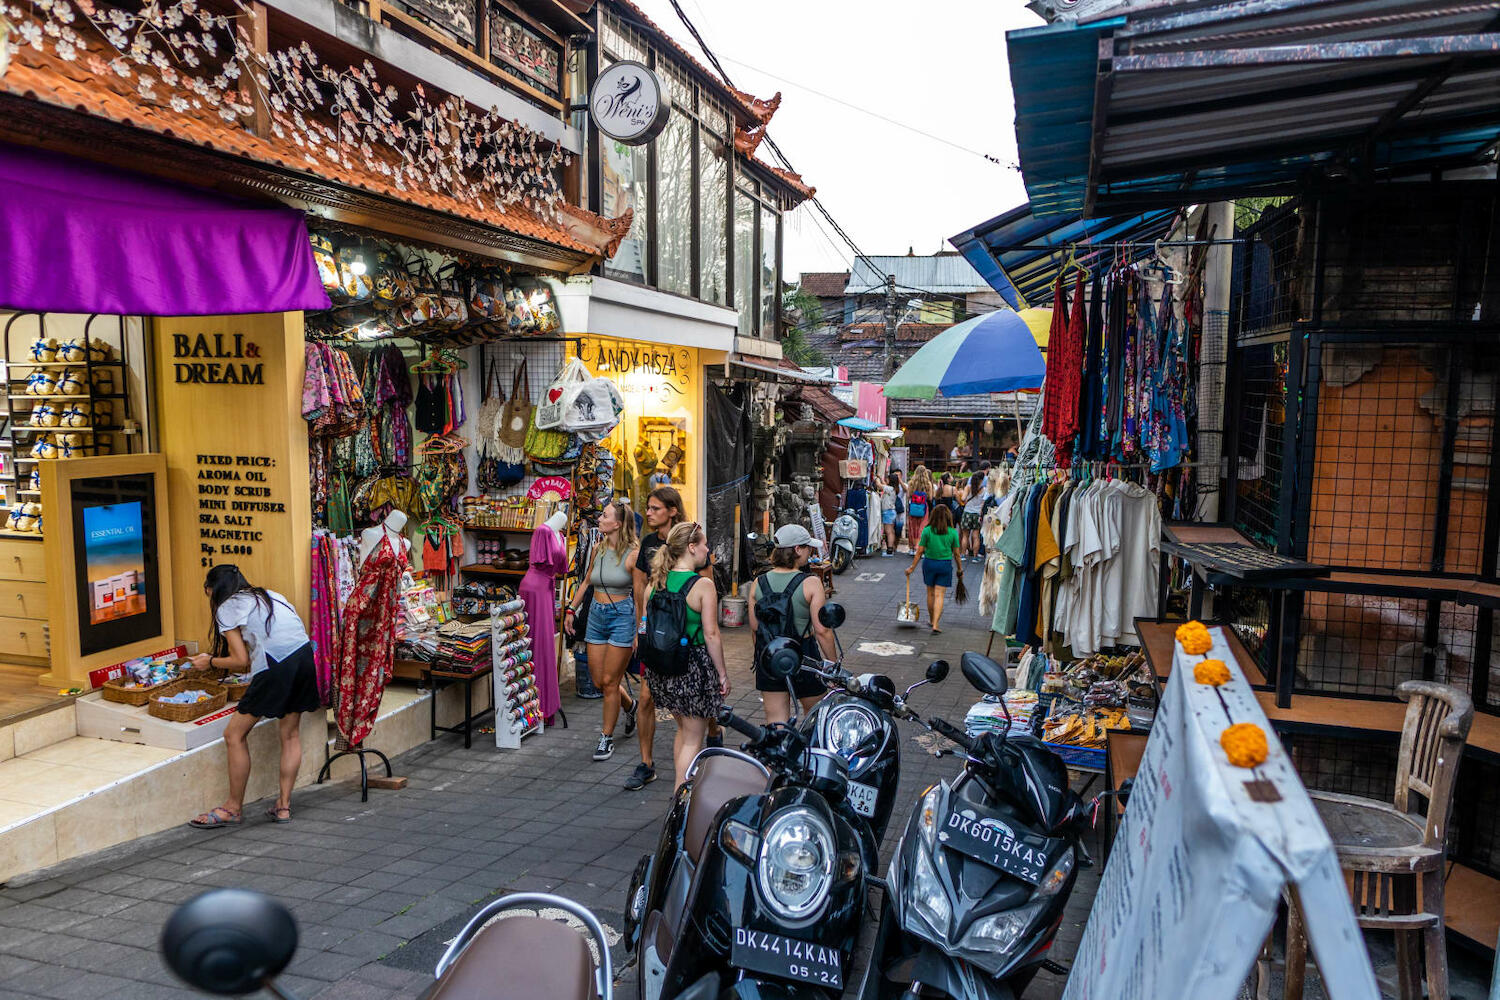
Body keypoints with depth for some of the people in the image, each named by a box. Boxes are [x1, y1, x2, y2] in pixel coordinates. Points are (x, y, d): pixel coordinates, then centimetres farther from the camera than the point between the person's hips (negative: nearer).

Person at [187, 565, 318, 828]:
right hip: (305, 656, 7)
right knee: (291, 733, 19)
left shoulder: (227, 608, 9)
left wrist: (210, 662, 20)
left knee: (234, 735, 9)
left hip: (276, 666, -7)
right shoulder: (271, 596, 28)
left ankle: (234, 808, 18)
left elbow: (241, 661, 3)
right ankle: (284, 806, 21)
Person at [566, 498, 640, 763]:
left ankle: (607, 738, 14)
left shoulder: (633, 553, -13)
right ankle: (630, 706, 39)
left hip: (622, 616, -6)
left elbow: (639, 596, -11)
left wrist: (640, 631, -12)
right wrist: (572, 609, 19)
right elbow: (588, 582, 20)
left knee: (609, 681, -1)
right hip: (596, 615, 6)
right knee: (598, 681, 10)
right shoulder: (598, 549, 5)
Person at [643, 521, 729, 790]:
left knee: (683, 730, 25)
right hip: (694, 667, -6)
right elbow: (711, 634, -16)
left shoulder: (656, 582, 3)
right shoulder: (703, 585, -15)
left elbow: (644, 627, 7)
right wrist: (723, 673, -7)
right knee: (693, 739, 6)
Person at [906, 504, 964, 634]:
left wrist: (912, 567, 2)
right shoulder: (953, 533, -6)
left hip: (929, 563, 1)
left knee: (931, 593, 17)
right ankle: (935, 625, -7)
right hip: (945, 565, -1)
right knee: (939, 595, 2)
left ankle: (932, 620, 33)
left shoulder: (927, 531, -8)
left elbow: (920, 551, -6)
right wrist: (960, 569, 13)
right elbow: (956, 554, -1)